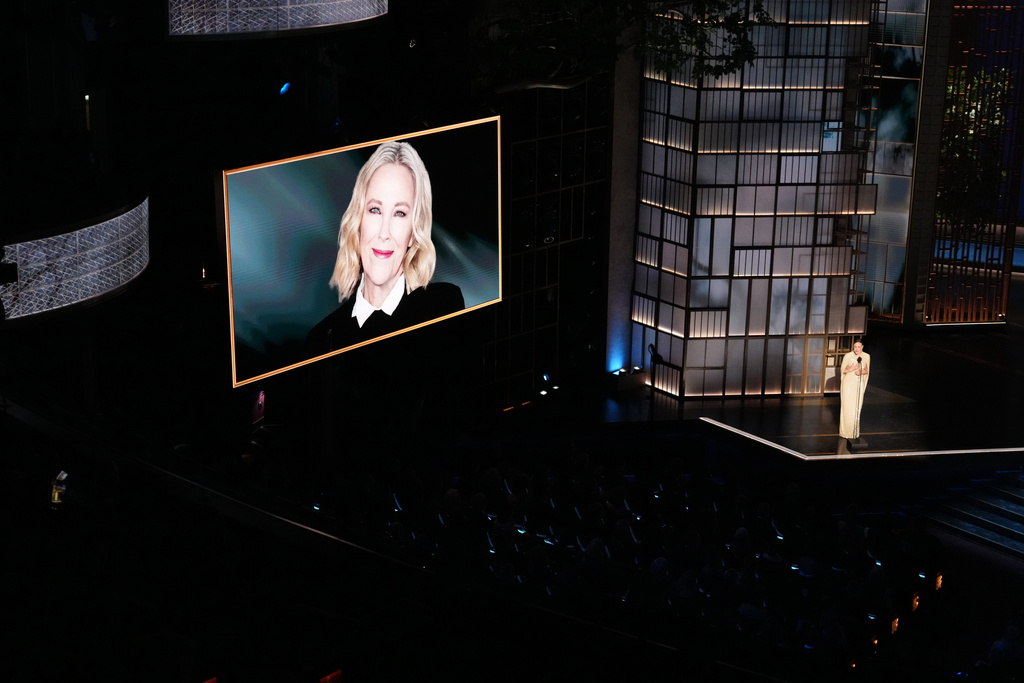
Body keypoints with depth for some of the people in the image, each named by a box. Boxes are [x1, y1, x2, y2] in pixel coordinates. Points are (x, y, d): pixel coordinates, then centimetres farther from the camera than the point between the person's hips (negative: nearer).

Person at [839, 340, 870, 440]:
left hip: (859, 384, 3)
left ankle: (855, 431, 15)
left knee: (857, 408, 5)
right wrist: (851, 369, -17)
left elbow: (867, 370, 12)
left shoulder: (866, 356, 1)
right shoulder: (848, 356, -8)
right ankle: (846, 431, 6)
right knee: (847, 408, -4)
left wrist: (862, 372, -10)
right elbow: (842, 369, 1)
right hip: (848, 384, -2)